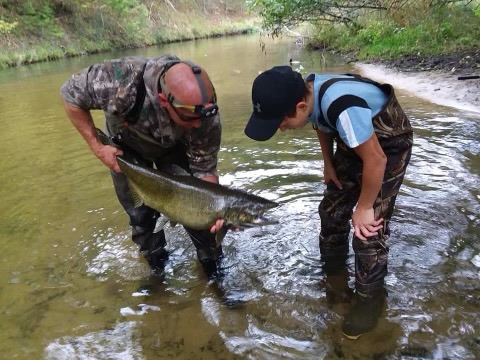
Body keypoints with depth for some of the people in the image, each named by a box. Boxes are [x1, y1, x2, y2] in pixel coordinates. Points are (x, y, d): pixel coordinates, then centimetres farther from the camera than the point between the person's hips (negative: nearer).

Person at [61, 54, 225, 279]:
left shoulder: (205, 113, -37)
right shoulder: (123, 82, -45)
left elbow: (204, 168, -25)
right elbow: (71, 94, -25)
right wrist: (97, 147, -24)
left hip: (174, 146, 1)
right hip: (126, 146, 0)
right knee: (140, 212, 2)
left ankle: (212, 263, 19)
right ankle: (157, 265, 28)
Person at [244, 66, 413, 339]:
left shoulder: (342, 107, -42)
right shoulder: (306, 92, -18)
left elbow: (376, 160, -32)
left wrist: (363, 207, -18)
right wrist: (329, 163, 6)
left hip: (389, 144, -7)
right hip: (354, 140, 8)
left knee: (368, 228, -9)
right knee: (332, 209, 10)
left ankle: (370, 298, 13)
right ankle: (334, 274, 32)